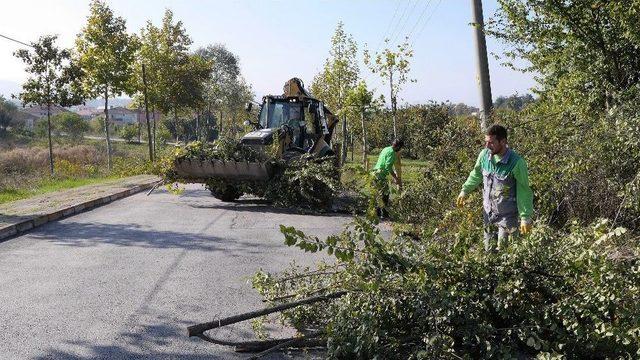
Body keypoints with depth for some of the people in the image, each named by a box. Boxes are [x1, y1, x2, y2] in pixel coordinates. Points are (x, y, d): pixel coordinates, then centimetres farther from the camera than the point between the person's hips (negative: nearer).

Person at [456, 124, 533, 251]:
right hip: (488, 213, 5)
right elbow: (476, 174, 12)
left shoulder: (516, 163, -24)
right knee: (489, 250, 17)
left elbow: (524, 192, -16)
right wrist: (465, 190, 7)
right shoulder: (484, 155, -9)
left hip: (507, 216, -5)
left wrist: (525, 218, -14)